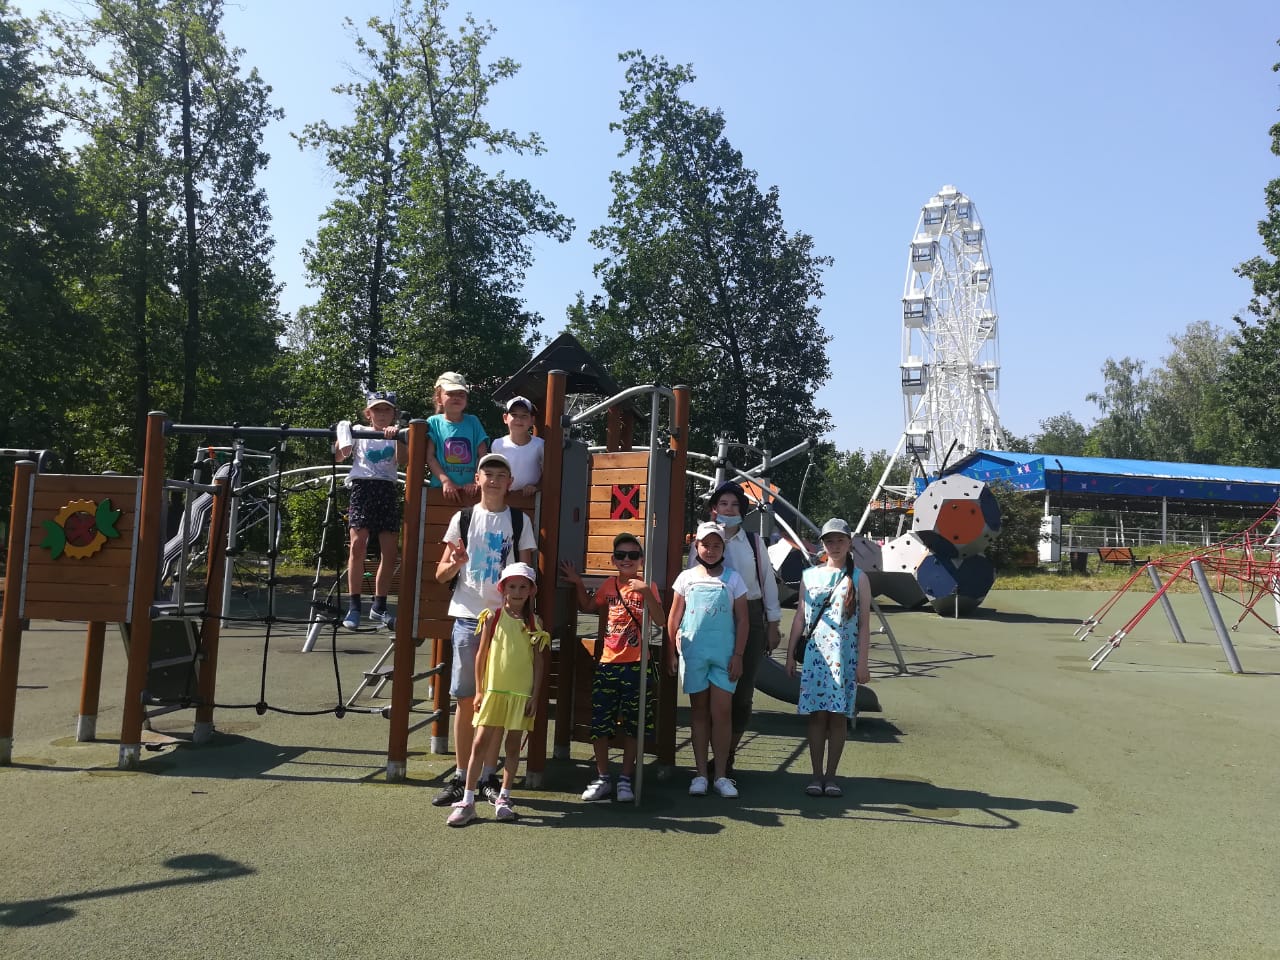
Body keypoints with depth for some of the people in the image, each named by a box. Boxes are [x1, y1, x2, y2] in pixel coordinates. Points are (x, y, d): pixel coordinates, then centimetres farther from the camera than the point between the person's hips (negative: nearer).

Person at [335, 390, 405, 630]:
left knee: (389, 552, -1)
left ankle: (379, 606, 10)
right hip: (362, 487, -1)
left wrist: (396, 437, -20)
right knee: (358, 545, -14)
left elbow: (403, 459, -6)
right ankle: (354, 606, -7)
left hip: (388, 491, 2)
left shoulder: (397, 436, 12)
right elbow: (340, 456, 1)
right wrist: (342, 435, -11)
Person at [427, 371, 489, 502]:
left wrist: (477, 481, -7)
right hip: (441, 488, -1)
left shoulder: (473, 422, 10)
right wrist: (445, 481, -13)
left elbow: (482, 455, 5)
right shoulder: (434, 422, 5)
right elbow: (430, 457, -1)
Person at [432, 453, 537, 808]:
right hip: (468, 618, 0)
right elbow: (441, 574, 8)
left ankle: (488, 775, 15)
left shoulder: (519, 521, 6)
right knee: (466, 700, 2)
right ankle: (461, 777, 11)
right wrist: (454, 563, -14)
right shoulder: (462, 518, 7)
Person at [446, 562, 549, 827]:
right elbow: (481, 655, 2)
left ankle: (503, 798, 21)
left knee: (513, 746, 8)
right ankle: (467, 801, 6)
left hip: (522, 694, 1)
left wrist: (535, 696, -2)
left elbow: (539, 662, 2)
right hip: (494, 690, -1)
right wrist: (479, 691, 0)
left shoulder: (534, 623, 1)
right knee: (481, 743, -1)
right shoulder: (493, 617, -1)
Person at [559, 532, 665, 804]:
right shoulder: (609, 585, 8)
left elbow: (660, 620, -18)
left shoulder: (647, 586, -4)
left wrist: (646, 592, -27)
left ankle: (625, 779, 20)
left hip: (635, 666, -3)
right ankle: (602, 778, 20)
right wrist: (578, 583, 14)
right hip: (606, 664, 4)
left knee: (632, 726, 7)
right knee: (598, 724, 6)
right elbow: (589, 607, 25)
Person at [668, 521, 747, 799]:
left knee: (721, 712, -2)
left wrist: (738, 655, -3)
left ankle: (721, 775, 8)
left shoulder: (733, 579, 3)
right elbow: (674, 617, 9)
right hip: (693, 653, 1)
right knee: (699, 712, 8)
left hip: (724, 654, -1)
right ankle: (700, 774, 14)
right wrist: (671, 652, 3)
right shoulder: (686, 577, 6)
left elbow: (742, 620, 3)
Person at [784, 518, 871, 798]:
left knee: (838, 715, 1)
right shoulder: (810, 576, 10)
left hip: (845, 656, -1)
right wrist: (790, 654, 10)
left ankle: (831, 776, 11)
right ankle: (816, 775, 10)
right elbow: (800, 618, 12)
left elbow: (864, 624, 2)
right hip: (815, 654, 1)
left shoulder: (858, 578, 4)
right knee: (816, 715, 1)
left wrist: (862, 663, -4)